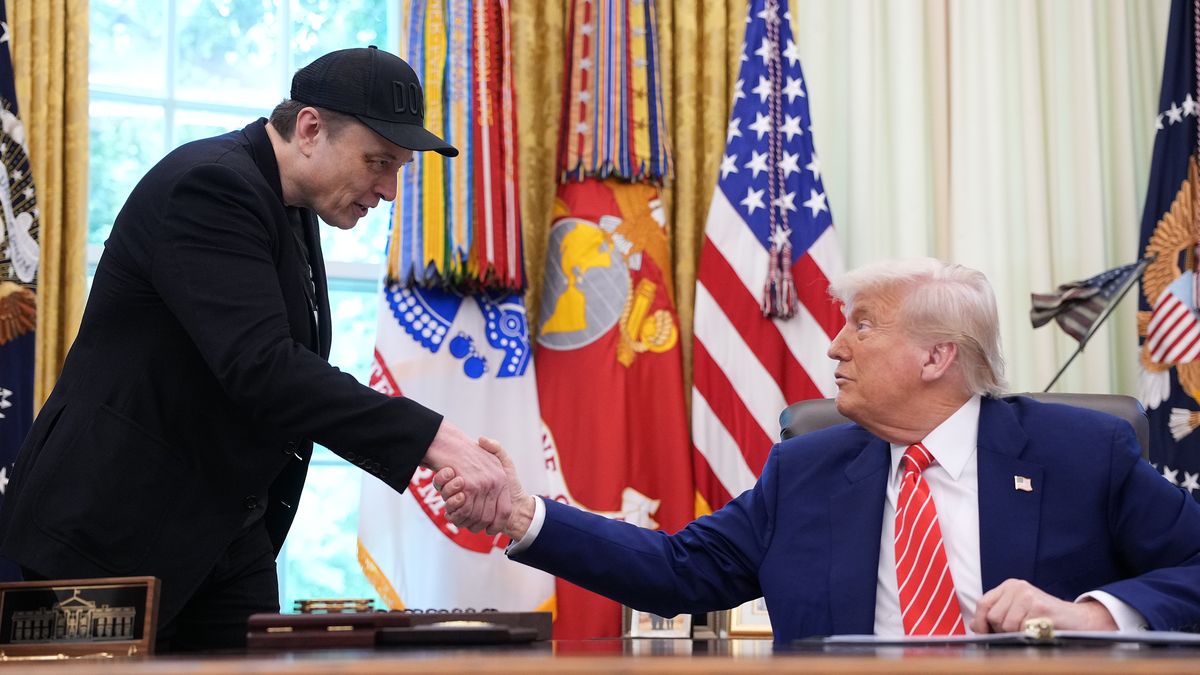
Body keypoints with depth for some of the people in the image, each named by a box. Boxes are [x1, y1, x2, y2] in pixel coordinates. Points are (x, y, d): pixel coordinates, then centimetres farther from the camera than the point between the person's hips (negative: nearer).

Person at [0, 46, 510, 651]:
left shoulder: (293, 208, 11)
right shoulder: (208, 185, -19)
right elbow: (259, 367, -32)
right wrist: (432, 440, -35)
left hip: (227, 533, 9)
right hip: (116, 530, -9)